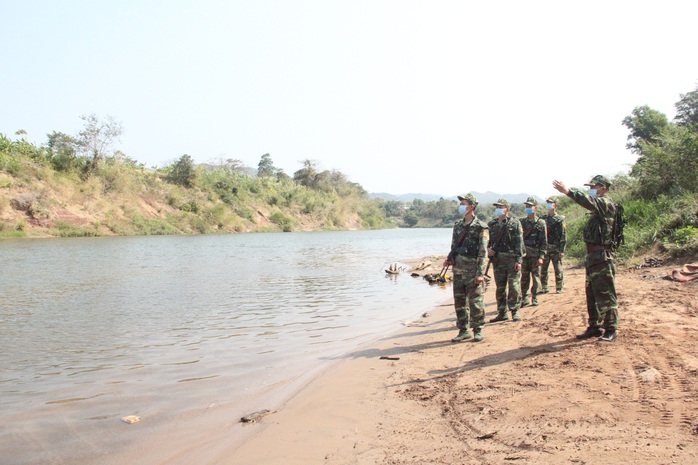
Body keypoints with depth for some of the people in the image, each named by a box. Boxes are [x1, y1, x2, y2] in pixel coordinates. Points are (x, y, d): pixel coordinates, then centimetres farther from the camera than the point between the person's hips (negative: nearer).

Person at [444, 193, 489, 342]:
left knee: (476, 302, 0)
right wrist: (449, 259, 1)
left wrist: (480, 273, -16)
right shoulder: (458, 225, 13)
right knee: (459, 302, 9)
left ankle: (478, 330, 13)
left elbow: (482, 252, -11)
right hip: (458, 270, 6)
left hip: (472, 271, -6)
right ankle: (464, 331, 18)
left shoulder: (481, 227, -7)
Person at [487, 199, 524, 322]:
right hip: (497, 260, 4)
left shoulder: (514, 223, -1)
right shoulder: (491, 224, 11)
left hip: (512, 259, -4)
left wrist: (518, 260, -13)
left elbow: (519, 243, -6)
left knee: (514, 286, -4)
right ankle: (502, 312, 16)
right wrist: (488, 249, -3)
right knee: (500, 287, 8)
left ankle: (515, 312, 6)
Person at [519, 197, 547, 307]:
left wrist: (541, 256, -10)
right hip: (524, 253, 3)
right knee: (524, 277, 6)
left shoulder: (541, 223, -1)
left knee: (536, 277, 3)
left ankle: (534, 298, 13)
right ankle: (524, 298, 14)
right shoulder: (522, 222, 8)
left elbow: (544, 241, -4)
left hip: (536, 254, -3)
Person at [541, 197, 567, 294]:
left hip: (556, 248, -4)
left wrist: (562, 250, -13)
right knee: (543, 269, 4)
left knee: (558, 269, 1)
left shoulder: (560, 219, -3)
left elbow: (563, 236, -7)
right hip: (544, 248, 4)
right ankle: (544, 288, 13)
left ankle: (559, 288, 10)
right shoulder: (543, 218, 11)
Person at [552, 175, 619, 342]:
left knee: (605, 295, -4)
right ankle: (595, 327, 23)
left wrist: (568, 191, -34)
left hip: (603, 258, -10)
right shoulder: (598, 207, 19)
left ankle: (611, 330, 4)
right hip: (593, 257, 10)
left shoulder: (606, 204, -11)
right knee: (592, 294, 14)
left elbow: (589, 202, -29)